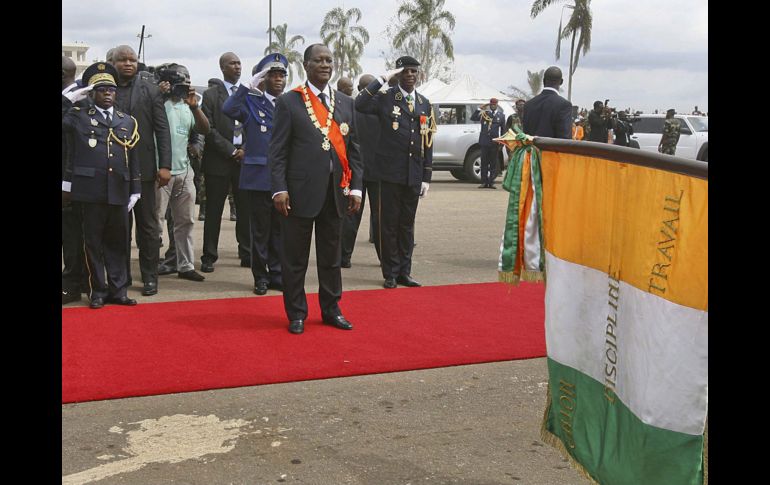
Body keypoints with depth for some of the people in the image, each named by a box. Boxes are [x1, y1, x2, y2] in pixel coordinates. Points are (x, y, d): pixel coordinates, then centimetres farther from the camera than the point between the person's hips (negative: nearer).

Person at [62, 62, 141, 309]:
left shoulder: (127, 121, 14)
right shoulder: (78, 116, 6)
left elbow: (133, 159, 14)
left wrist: (135, 190, 11)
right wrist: (69, 98, -9)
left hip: (119, 191, 3)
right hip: (92, 190, -3)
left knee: (118, 242, 8)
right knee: (94, 242, 4)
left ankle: (118, 290, 16)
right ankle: (98, 291, 13)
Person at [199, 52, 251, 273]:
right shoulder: (211, 95, 1)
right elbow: (209, 129, -5)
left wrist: (246, 150, -5)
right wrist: (231, 151, -10)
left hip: (245, 158, 3)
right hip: (219, 161, -3)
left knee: (246, 209, 4)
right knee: (214, 211, 2)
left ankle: (247, 254, 13)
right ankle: (209, 257, 9)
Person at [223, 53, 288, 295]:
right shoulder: (251, 102, 3)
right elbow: (228, 109, -17)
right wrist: (250, 84, -18)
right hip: (259, 175, -3)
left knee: (280, 229, 8)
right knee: (260, 229, 3)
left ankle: (276, 274, 18)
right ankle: (261, 276, 13)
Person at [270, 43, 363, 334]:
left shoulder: (345, 103, 12)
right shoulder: (288, 102, -1)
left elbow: (353, 149, 12)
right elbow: (278, 151, -4)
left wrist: (356, 188, 5)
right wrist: (279, 189, -13)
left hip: (336, 192, 4)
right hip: (301, 191, -4)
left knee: (331, 255, 13)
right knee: (295, 258, 5)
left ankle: (330, 309, 26)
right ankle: (296, 314, 16)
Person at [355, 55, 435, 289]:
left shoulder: (425, 104, 13)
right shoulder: (386, 98, -2)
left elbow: (428, 142, 12)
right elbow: (360, 104, -22)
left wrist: (427, 177, 9)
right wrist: (382, 79, -18)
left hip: (414, 175, 4)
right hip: (391, 173, -4)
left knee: (407, 224, 11)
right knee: (389, 224, 2)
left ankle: (404, 272, 20)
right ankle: (390, 273, 11)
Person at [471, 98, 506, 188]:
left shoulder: (501, 115, 8)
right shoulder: (484, 113, 9)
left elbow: (503, 130, 8)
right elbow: (472, 118, 2)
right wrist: (479, 109, -7)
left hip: (495, 143, 0)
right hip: (484, 142, 0)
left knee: (493, 163, 3)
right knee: (484, 163, 2)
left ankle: (491, 182, 7)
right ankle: (484, 182, 6)